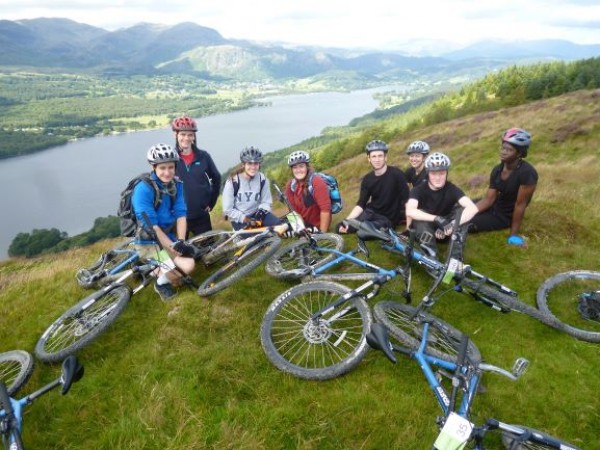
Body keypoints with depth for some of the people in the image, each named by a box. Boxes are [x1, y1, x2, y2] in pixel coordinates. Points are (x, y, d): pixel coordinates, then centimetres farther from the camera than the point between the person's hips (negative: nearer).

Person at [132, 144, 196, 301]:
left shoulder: (176, 184, -3)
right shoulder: (143, 189, -21)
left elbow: (181, 215, -7)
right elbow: (151, 225, -22)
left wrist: (181, 242, -19)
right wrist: (173, 246, -23)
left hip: (169, 236, 6)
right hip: (148, 241, -6)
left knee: (188, 266, -13)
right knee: (175, 276, -21)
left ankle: (158, 269, 16)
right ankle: (161, 282, 13)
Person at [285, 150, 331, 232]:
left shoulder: (317, 183, -22)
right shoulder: (290, 185, -6)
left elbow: (325, 209, -26)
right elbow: (295, 210, -2)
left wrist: (322, 233, -26)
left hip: (318, 225, -5)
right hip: (305, 223, 5)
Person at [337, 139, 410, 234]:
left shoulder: (396, 174, -14)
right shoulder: (367, 179, 1)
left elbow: (406, 199, -15)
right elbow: (361, 204, -1)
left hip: (387, 219, -5)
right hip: (371, 213, 5)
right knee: (340, 227, -8)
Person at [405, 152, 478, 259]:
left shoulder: (451, 189, -14)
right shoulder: (418, 190, -18)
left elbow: (473, 208, -30)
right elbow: (410, 211, -38)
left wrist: (453, 224, -45)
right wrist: (436, 219, -47)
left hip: (444, 229, 2)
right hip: (425, 230, -1)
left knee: (462, 210, -24)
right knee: (419, 216, -33)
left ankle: (456, 256, -24)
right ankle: (431, 257, -31)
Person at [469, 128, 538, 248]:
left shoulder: (527, 173, -28)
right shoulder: (497, 170, -6)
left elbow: (520, 205, -24)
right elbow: (488, 199, -8)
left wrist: (514, 234, -19)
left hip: (505, 216, -6)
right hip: (494, 206, 6)